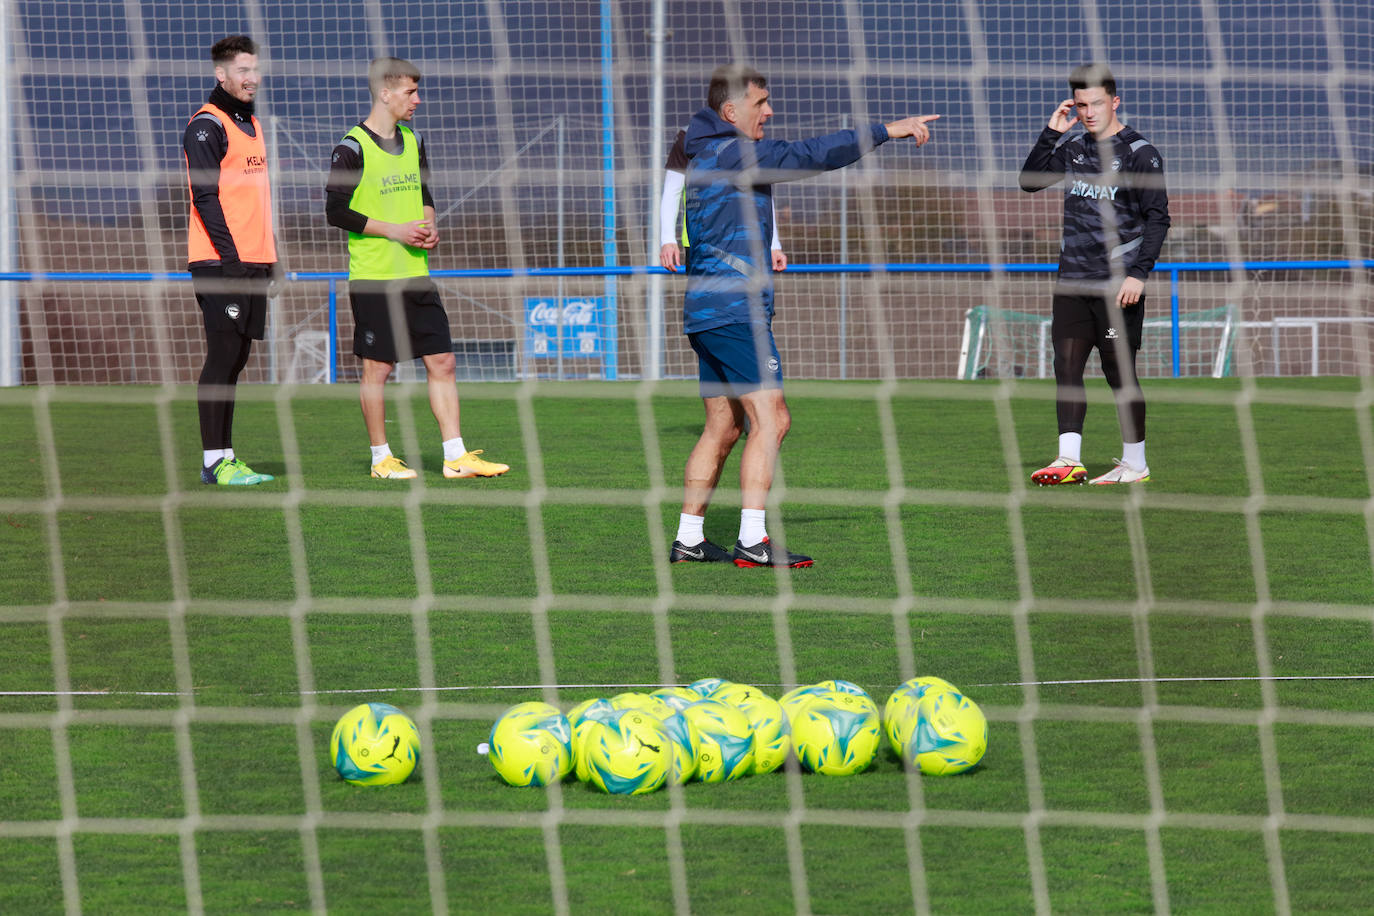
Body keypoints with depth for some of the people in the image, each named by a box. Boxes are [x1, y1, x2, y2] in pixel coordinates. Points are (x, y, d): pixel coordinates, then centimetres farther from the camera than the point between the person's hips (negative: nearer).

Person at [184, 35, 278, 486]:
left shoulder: (250, 124, 20)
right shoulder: (207, 126, -8)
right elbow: (205, 197, -14)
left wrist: (269, 254, 17)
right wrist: (230, 255, -19)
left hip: (251, 260, 9)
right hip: (220, 262, -9)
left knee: (237, 357, 9)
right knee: (223, 356, -9)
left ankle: (225, 456, 12)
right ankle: (214, 461, -8)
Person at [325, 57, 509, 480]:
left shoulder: (413, 141, 13)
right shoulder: (353, 148, -10)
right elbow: (336, 210, -12)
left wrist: (429, 227, 3)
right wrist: (394, 230, -15)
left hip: (416, 272, 7)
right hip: (373, 275, -7)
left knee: (441, 361, 3)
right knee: (377, 367, -1)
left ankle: (456, 456, 5)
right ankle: (382, 457, 9)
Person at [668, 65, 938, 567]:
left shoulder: (708, 155, 18)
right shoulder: (730, 154, -13)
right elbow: (809, 155, -19)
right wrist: (886, 131, -17)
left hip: (707, 312, 10)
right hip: (735, 311, -10)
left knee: (724, 426, 13)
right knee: (770, 418, -11)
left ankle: (688, 539, 15)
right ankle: (752, 541, -15)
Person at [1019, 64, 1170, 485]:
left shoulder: (1139, 153, -4)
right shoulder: (1075, 149, 14)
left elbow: (1157, 218, -7)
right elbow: (1029, 181, 16)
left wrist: (1139, 273, -15)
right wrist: (1051, 133, 5)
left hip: (1117, 284, -6)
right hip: (1073, 279, 6)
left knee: (1119, 372, -2)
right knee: (1067, 366, -3)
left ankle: (1134, 463, 6)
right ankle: (1069, 460, -4)